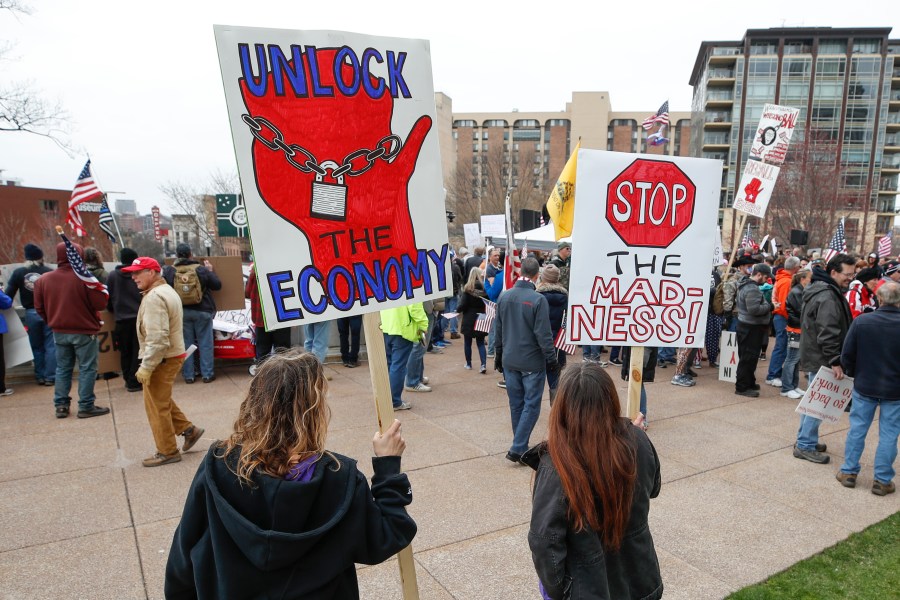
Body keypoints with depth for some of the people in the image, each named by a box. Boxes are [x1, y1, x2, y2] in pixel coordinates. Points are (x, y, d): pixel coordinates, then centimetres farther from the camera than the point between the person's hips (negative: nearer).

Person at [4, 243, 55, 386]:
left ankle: (40, 376, 19)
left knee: (37, 346, 14)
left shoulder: (18, 272, -1)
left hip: (30, 313, 2)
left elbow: (8, 295, 0)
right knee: (50, 345, 4)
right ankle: (50, 377, 4)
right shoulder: (49, 271, -6)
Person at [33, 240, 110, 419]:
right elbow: (100, 303, -16)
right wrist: (104, 292, 4)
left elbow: (39, 307, 6)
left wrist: (53, 322, 20)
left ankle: (61, 405, 19)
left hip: (59, 332, 5)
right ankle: (86, 406, 5)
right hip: (84, 332, -5)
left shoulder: (44, 279, -1)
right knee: (87, 368, 3)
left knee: (62, 368, 16)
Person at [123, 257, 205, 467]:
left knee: (157, 405, 2)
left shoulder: (154, 297, -21)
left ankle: (167, 452, 13)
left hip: (162, 359, -10)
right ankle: (188, 429, 25)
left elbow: (157, 338, -27)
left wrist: (146, 367, -22)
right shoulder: (167, 290, 12)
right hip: (173, 354, 10)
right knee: (161, 400, 22)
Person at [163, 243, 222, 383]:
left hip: (180, 312, 2)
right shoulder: (202, 269, -8)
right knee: (205, 343, 5)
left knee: (186, 344, 9)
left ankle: (188, 375, 14)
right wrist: (211, 271, 13)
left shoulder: (168, 271, -4)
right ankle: (207, 374, 8)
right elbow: (217, 285, -1)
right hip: (202, 311, -2)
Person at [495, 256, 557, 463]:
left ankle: (521, 445, 26)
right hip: (532, 362, -5)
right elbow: (543, 334, -15)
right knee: (531, 406, 4)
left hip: (510, 361, 5)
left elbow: (498, 329, 8)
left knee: (516, 404, 15)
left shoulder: (504, 296, 1)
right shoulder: (538, 299, -16)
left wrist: (499, 355, 19)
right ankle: (517, 448, 0)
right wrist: (552, 359, -4)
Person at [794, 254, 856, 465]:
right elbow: (828, 333, -27)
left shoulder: (820, 289, 13)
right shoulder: (828, 297, -21)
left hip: (814, 356, 11)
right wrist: (835, 362, -24)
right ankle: (805, 445, 4)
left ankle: (805, 439, 29)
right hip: (821, 359, -11)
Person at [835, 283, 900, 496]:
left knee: (857, 429, 12)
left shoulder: (861, 321, -11)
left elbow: (847, 355, -6)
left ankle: (849, 472, 20)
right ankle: (882, 480, 15)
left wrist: (853, 374, 11)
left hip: (864, 386, 1)